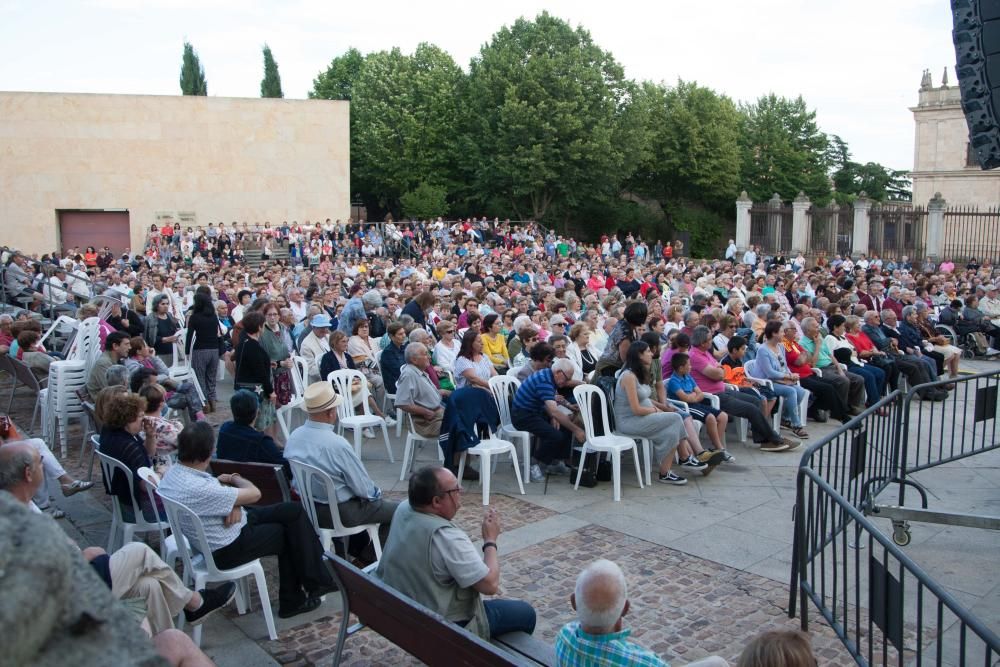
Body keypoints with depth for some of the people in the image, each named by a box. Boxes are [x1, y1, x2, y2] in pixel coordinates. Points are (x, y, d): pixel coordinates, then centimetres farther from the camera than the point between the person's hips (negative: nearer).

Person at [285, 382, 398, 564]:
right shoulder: (337, 445, -29)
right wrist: (376, 493, 4)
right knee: (397, 510, 8)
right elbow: (364, 489, -19)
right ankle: (366, 557, 22)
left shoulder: (293, 437, -8)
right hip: (337, 513, -8)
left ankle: (357, 550, 39)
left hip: (306, 508, 8)